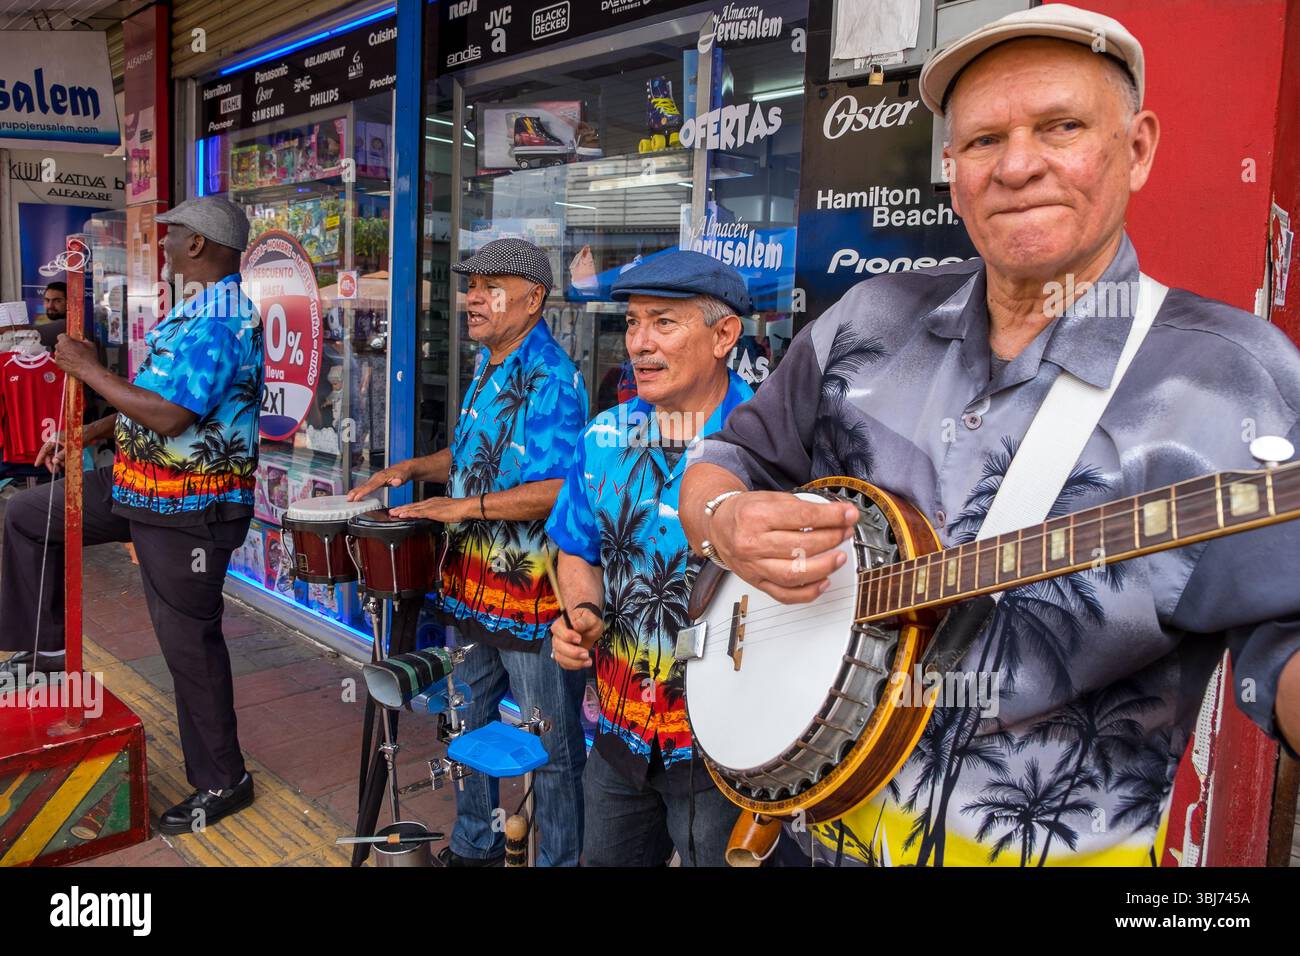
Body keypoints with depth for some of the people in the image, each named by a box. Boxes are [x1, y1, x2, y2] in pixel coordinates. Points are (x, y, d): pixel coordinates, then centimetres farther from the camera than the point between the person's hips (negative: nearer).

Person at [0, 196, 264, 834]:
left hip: (189, 507, -10)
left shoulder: (219, 321, -22)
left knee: (188, 639, -1)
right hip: (142, 486, 10)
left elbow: (169, 415, -28)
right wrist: (88, 434, 14)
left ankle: (221, 781, 15)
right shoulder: (195, 309, 12)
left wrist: (88, 370, -15)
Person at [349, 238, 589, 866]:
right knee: (470, 720, 23)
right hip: (473, 584, 10)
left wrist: (465, 506, -25)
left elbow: (561, 488, -28)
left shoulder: (551, 378, -18)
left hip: (533, 595, -10)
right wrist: (412, 470, 8)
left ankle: (560, 857, 26)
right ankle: (474, 844, 43)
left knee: (552, 745, 7)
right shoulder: (486, 368, 11)